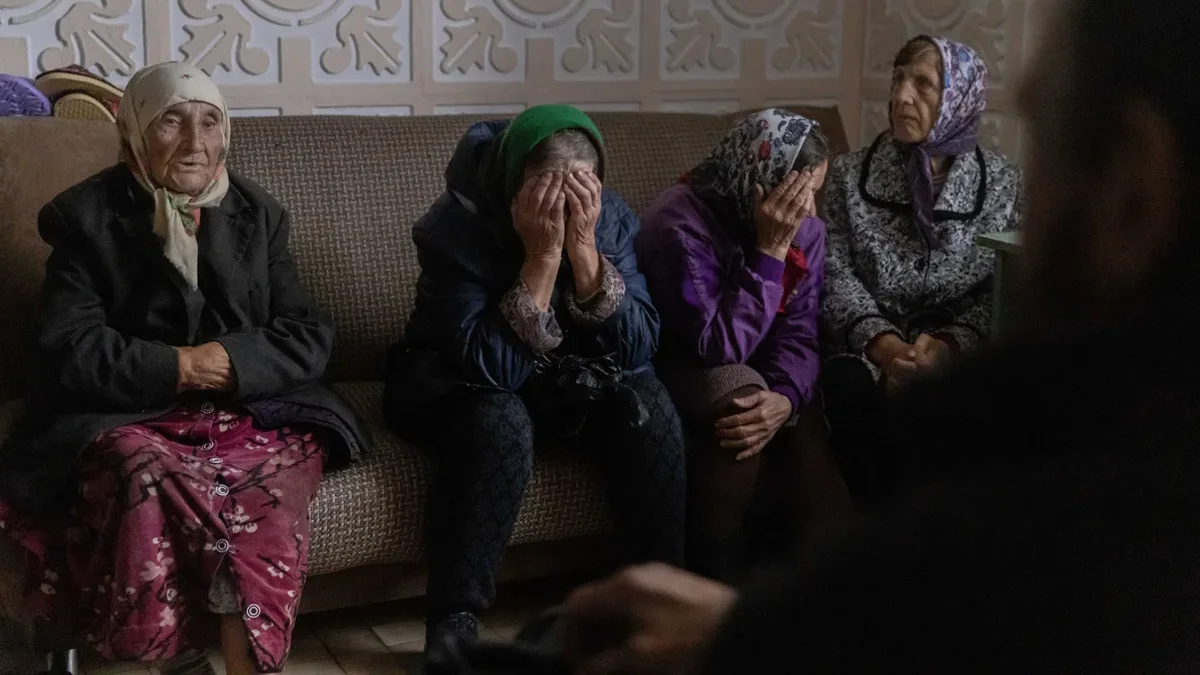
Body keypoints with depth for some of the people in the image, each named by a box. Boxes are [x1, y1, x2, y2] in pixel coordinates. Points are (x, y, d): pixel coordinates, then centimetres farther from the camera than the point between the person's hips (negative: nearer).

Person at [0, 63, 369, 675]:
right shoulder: (86, 216, 5)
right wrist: (174, 368, -13)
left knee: (274, 480, -33)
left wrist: (230, 362, -11)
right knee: (145, 474, -37)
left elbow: (309, 335, 6)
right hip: (125, 416, -2)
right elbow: (69, 349, -4)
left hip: (249, 408, 2)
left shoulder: (258, 213, 13)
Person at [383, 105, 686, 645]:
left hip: (569, 382, 4)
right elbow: (493, 367, -33)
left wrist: (583, 246, -31)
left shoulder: (611, 217, -14)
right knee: (499, 421, -35)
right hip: (461, 387, -4)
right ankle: (452, 624, -24)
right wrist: (542, 253, -36)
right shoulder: (456, 224, -25)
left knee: (647, 404, -22)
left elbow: (636, 351, -21)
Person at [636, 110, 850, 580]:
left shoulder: (805, 227, -7)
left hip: (752, 368, 6)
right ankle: (706, 579, -22)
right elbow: (721, 348, -31)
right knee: (741, 393, -34)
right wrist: (770, 251, -32)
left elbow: (799, 334, -12)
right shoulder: (682, 225, -28)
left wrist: (785, 398, -33)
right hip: (679, 370, -6)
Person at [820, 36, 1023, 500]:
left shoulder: (1001, 182, 6)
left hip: (961, 352, 0)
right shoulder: (849, 174, 7)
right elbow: (835, 275, -1)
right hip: (870, 348, 0)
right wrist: (881, 341, -19)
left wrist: (951, 344, -19)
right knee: (854, 389, -34)